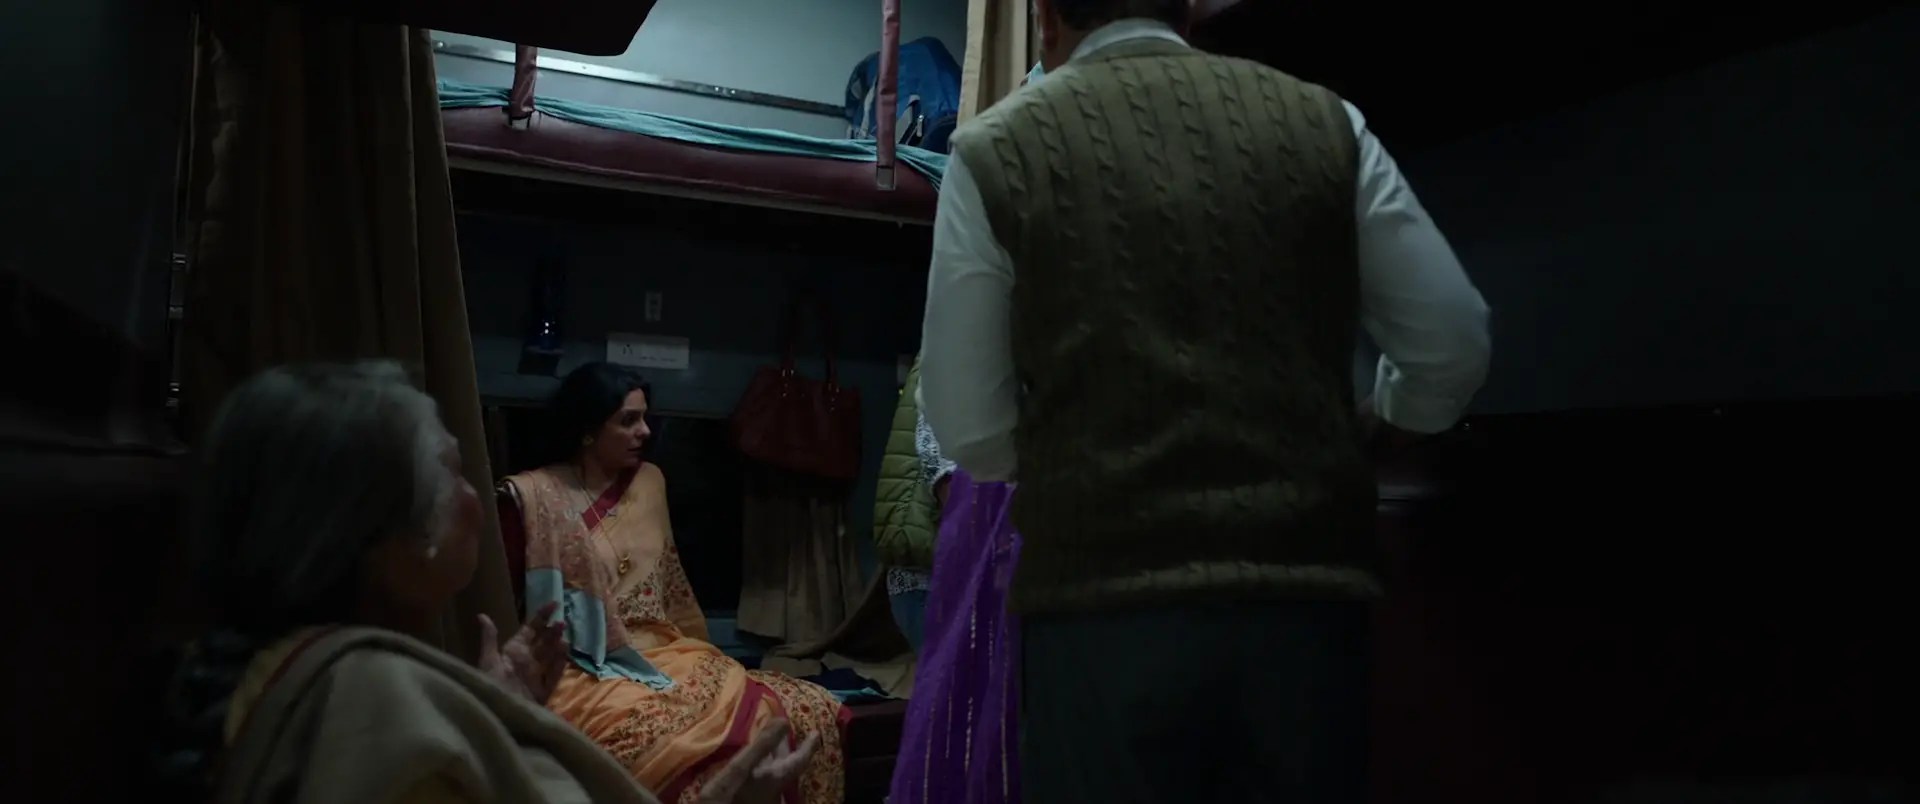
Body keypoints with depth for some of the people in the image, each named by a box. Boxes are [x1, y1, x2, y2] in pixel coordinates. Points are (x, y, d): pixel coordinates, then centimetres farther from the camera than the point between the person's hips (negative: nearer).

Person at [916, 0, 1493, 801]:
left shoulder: (996, 149, -1)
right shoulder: (1323, 121, 5)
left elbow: (969, 427, 0)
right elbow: (1452, 348, 6)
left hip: (1105, 604, -2)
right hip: (1305, 595, 3)